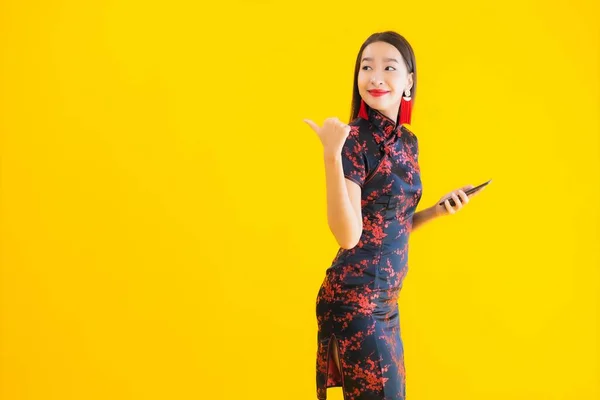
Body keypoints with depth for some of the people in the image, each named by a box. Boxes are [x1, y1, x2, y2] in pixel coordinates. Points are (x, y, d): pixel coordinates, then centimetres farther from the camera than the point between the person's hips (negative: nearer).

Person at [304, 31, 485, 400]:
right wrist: (332, 155, -30)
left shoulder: (408, 141, 8)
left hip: (386, 301, 8)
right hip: (354, 301, -8)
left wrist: (438, 209, 4)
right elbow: (348, 235, -23)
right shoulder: (354, 139, -14)